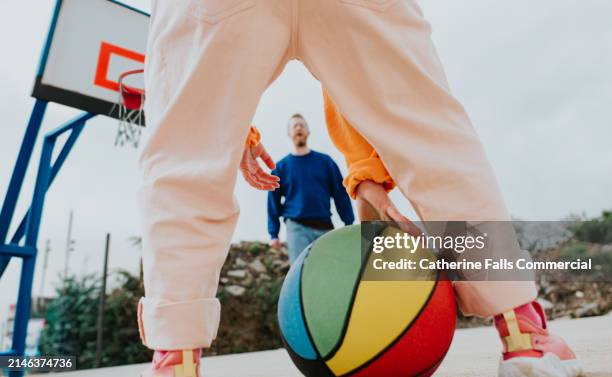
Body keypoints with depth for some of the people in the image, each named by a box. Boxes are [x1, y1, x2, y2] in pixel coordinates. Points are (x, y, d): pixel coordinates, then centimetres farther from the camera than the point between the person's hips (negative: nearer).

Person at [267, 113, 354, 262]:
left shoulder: (325, 161, 8)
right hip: (297, 227, -1)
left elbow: (340, 194, 7)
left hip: (325, 227, 2)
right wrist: (273, 233, 1)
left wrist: (349, 225, 2)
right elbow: (273, 202, 6)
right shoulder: (281, 166, 7)